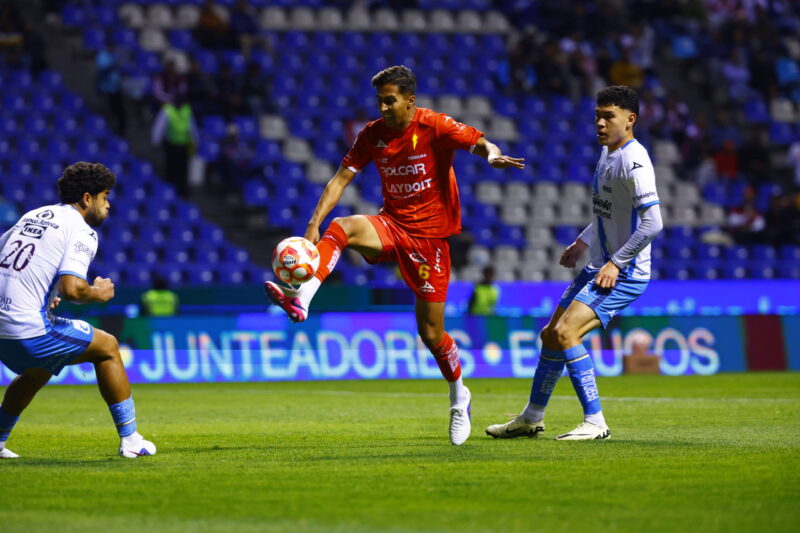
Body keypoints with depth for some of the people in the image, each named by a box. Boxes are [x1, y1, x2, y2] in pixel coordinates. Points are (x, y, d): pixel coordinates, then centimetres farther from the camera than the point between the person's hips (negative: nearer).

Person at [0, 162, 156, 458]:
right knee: (107, 347, 11)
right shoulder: (81, 231, -6)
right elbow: (71, 288, -20)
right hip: (29, 330, -8)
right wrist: (98, 293, 1)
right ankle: (130, 440, 12)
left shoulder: (33, 216, 18)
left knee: (39, 369, 36)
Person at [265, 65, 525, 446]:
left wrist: (492, 156, -44)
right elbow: (341, 179, 0)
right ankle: (300, 299, -46)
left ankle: (459, 396, 25)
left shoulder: (435, 128, -10)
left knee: (431, 333, -1)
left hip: (429, 235, -3)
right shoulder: (372, 135, 2)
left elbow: (480, 143, -19)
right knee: (341, 227, -31)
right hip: (392, 227, 3)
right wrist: (314, 225, -12)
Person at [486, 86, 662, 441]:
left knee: (565, 332, -23)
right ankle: (532, 418, 32)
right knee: (551, 334, 15)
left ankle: (595, 422, -19)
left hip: (625, 274, -10)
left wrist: (615, 263, -22)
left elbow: (652, 223, -25)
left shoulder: (633, 161, -19)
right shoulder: (607, 152, 12)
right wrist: (582, 242, 19)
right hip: (599, 267, 10)